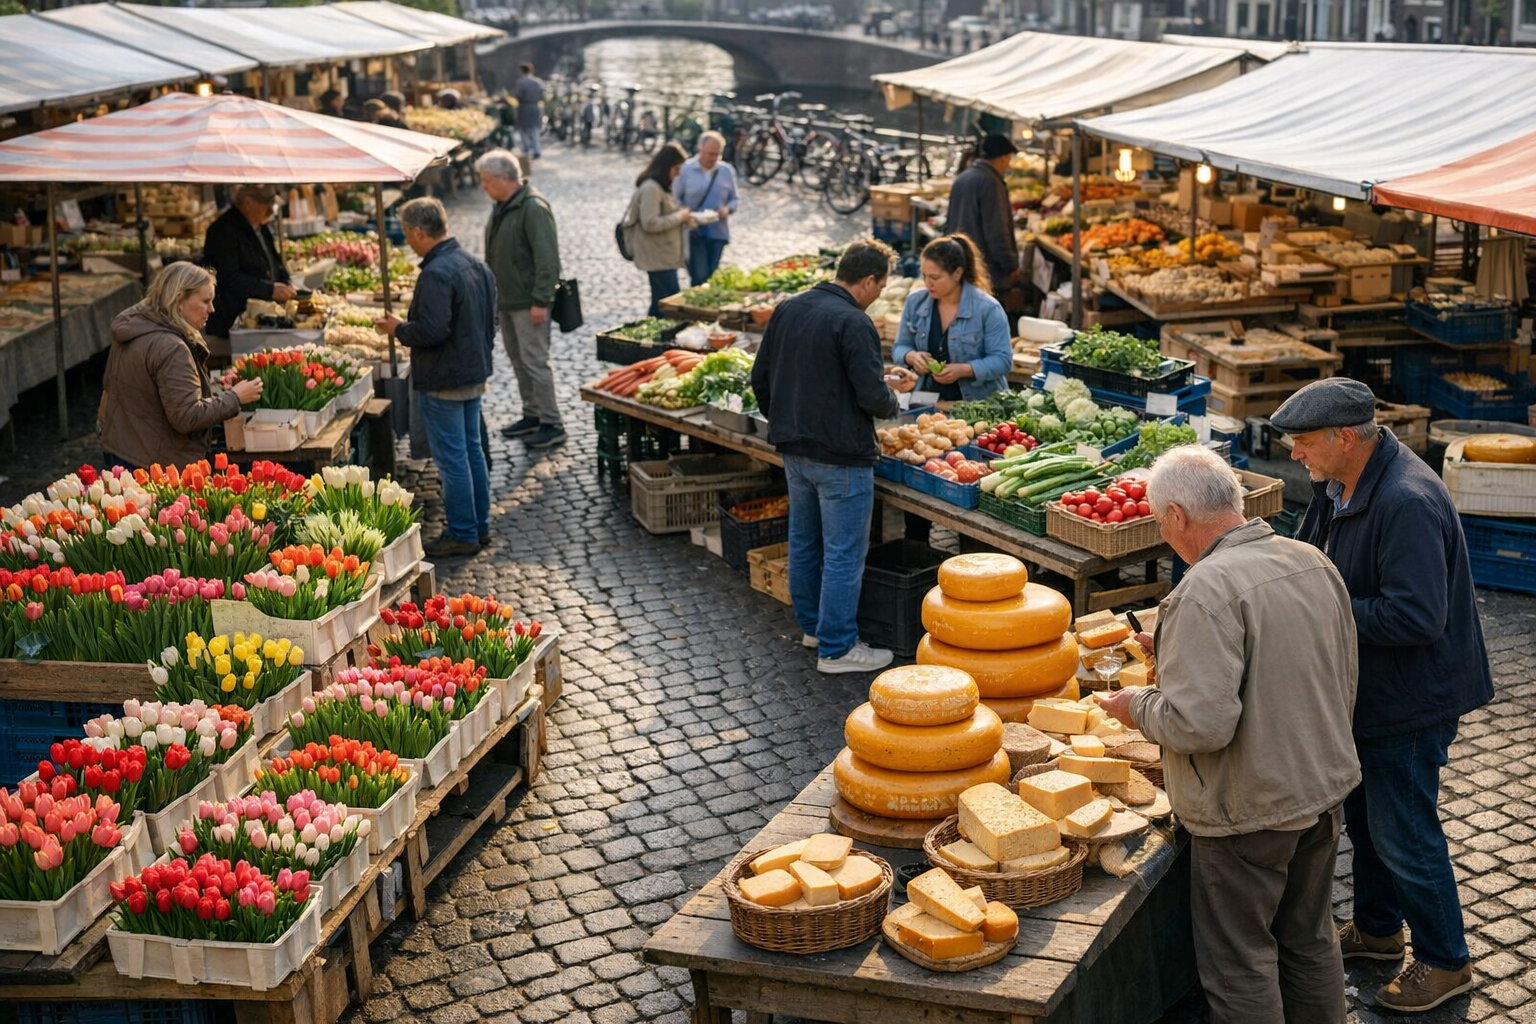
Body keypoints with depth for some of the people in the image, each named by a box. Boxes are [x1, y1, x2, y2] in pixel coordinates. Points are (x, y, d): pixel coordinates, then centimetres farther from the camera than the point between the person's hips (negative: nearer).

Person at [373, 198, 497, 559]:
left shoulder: (436, 274, -23)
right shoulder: (477, 265, 8)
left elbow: (432, 330, -28)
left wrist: (398, 329, -11)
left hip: (444, 381, -10)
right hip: (475, 374, 10)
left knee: (452, 458, -1)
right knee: (472, 450, 17)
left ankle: (462, 535, 6)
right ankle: (480, 526, 25)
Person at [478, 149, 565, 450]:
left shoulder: (533, 208, -18)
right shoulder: (501, 207, 12)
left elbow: (547, 259, -22)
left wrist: (541, 301, -24)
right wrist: (493, 292, 19)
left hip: (528, 302, -10)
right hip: (507, 299, 10)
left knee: (534, 361, -7)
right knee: (518, 359, 15)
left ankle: (552, 425, -1)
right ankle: (532, 416, 26)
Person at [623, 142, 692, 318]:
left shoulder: (660, 186, 15)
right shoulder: (651, 188, -18)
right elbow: (650, 224, -23)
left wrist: (681, 215, 9)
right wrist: (679, 217, -16)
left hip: (664, 255, 10)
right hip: (658, 256, -10)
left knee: (661, 301, 13)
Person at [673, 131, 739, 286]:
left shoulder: (727, 171, 3)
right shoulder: (685, 170, -6)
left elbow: (735, 199, 11)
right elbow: (675, 199, -1)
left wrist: (727, 209, -11)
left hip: (718, 232, 3)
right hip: (694, 232, -3)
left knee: (712, 277, 11)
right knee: (699, 277, -10)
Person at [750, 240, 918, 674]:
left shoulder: (787, 310, 5)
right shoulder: (854, 324, -19)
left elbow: (760, 380, 12)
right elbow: (873, 397, -21)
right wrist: (891, 395, 1)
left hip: (793, 451, 8)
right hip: (840, 457, -8)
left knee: (803, 542, 20)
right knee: (844, 555, 1)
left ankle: (812, 625, 35)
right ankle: (837, 648, 6)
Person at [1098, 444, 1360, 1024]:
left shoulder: (1207, 589, -26)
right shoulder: (1314, 563, 0)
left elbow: (1200, 724, -30)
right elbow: (1345, 682, 11)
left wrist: (1139, 708, -11)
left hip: (1249, 811, -8)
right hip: (1325, 788, 8)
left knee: (1242, 965, 9)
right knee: (1309, 942, 24)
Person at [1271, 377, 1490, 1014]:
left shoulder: (1406, 503, -30)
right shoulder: (1339, 485, 2)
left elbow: (1416, 616, -33)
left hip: (1410, 701, -10)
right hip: (1366, 692, 10)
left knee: (1402, 834, 2)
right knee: (1364, 815, 23)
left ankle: (1445, 962, 20)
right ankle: (1377, 930, 42)